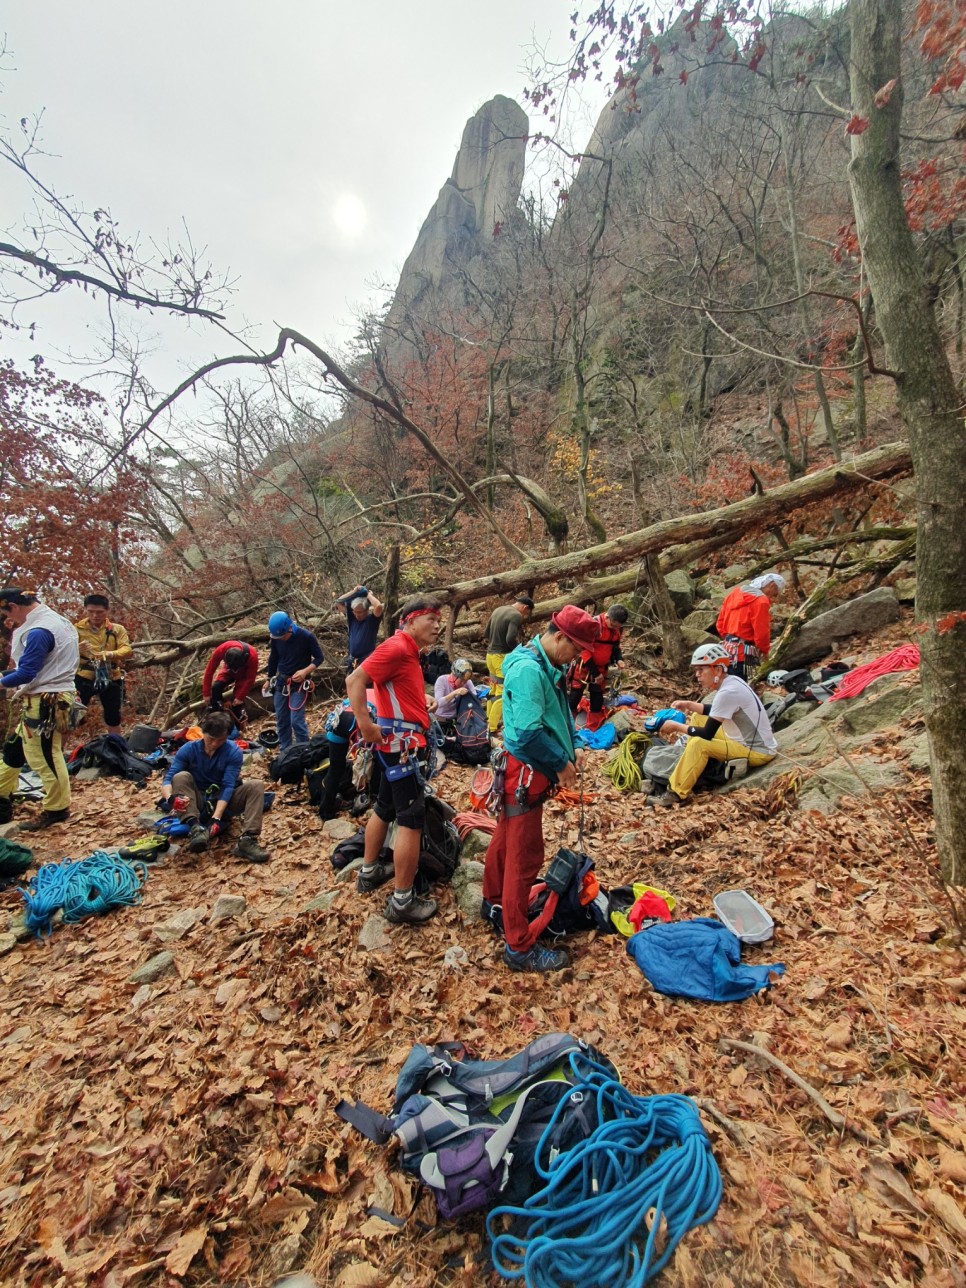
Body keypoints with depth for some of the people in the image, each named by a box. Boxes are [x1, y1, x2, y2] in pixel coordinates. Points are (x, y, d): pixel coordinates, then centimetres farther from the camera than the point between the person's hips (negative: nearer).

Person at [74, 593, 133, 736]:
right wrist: (77, 649, -31)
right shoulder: (78, 628, 2)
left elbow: (127, 650, -9)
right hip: (84, 677, -1)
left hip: (111, 678, 2)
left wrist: (111, 654, -30)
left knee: (113, 719, 13)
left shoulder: (117, 629, 5)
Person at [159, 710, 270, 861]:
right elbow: (169, 779, -17)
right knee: (181, 776, -26)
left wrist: (216, 817, -34)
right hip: (198, 803, 0)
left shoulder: (234, 752, -13)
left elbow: (228, 786, -20)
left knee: (257, 786, -25)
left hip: (223, 804, 0)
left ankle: (247, 840, -41)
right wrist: (170, 797, -41)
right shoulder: (188, 749, -10)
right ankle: (195, 828, -43)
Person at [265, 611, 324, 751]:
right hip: (281, 682, 5)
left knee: (296, 721, -11)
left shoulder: (306, 637, -18)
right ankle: (284, 751, 26)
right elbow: (273, 659, 10)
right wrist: (269, 680, 18)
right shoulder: (276, 638, -6)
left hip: (299, 684, -5)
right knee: (281, 720, 11)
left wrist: (305, 671, -24)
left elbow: (319, 658, -9)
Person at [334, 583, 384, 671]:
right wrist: (354, 592, 1)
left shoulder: (372, 620, -9)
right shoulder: (352, 618, 6)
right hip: (352, 661, 6)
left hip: (367, 661, -6)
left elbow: (378, 606, -28)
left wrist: (369, 595, -10)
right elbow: (339, 602, 7)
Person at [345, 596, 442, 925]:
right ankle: (402, 901, 3)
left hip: (399, 740, 11)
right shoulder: (396, 647, -16)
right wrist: (366, 726, -26)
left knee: (385, 807, 20)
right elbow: (354, 681, -22)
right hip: (400, 740, -11)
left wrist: (423, 698, 8)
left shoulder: (409, 651, 14)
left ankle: (369, 872, 36)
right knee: (412, 818, -6)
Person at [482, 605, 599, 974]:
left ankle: (495, 899, 46)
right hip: (525, 774, -10)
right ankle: (519, 946, 13)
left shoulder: (548, 667, 7)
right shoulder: (528, 669, -24)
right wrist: (561, 762, -16)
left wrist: (568, 755, 4)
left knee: (506, 839, 25)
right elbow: (528, 733, -29)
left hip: (526, 773, 10)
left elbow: (556, 718, 15)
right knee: (525, 857, 0)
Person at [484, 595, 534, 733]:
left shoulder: (498, 610, 12)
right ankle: (493, 727, -4)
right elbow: (510, 639, -25)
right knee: (502, 694, -4)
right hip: (504, 657, -9)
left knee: (493, 690, 18)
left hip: (490, 654, 9)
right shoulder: (516, 616, -15)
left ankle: (489, 720, 26)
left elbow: (486, 634, 16)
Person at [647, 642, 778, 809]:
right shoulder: (729, 682, 1)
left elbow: (707, 734, -24)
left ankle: (676, 794, -17)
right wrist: (688, 705, 6)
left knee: (698, 744, -27)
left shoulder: (728, 692, -27)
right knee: (698, 717, 12)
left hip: (759, 752, -10)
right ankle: (687, 769, 11)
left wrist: (676, 726, -12)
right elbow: (715, 712, 19)